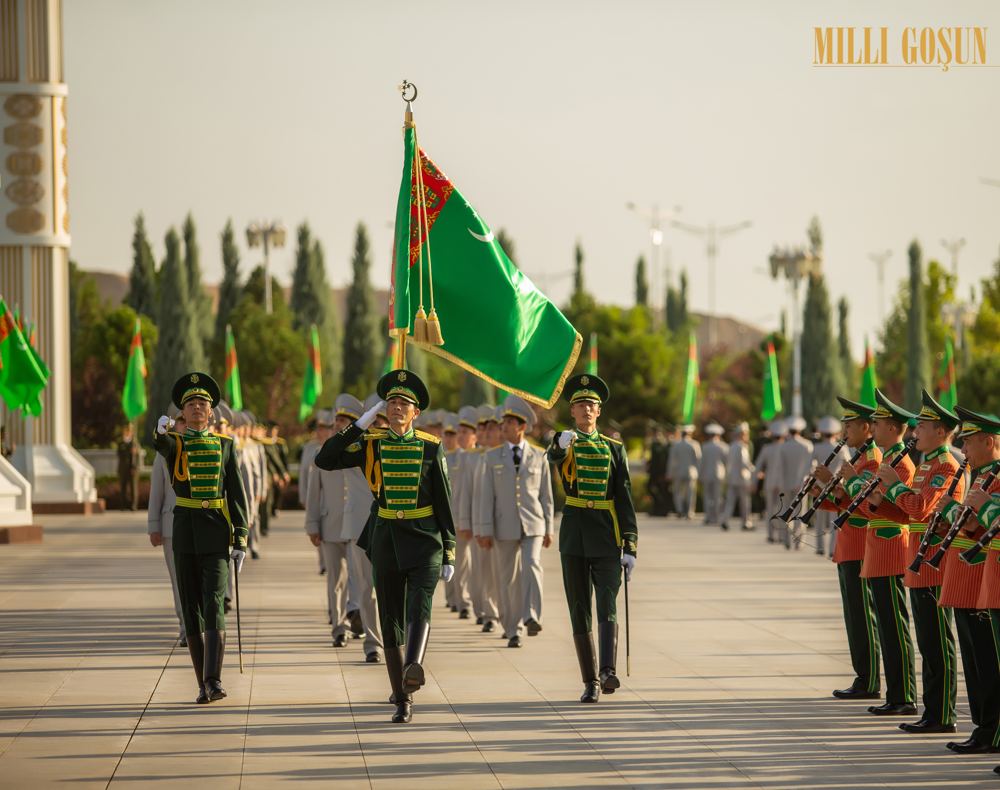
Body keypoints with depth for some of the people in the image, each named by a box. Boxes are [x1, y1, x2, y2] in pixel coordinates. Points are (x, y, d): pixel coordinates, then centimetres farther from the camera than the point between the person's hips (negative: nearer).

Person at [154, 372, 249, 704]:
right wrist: (160, 431, -49)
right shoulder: (173, 442, 4)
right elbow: (161, 444, -24)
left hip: (216, 531, -1)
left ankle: (214, 680, -23)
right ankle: (204, 685, 12)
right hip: (185, 531, 1)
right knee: (191, 609, 4)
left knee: (214, 605, -15)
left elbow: (236, 494, 4)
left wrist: (240, 540, -3)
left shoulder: (224, 444, 7)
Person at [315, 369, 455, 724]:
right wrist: (359, 425, -11)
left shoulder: (430, 447, 1)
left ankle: (414, 669, -48)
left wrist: (449, 554, 1)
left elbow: (444, 503, 4)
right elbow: (324, 461, -9)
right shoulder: (370, 444, 3)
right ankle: (402, 701, 10)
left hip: (424, 539, -2)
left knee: (420, 605, -25)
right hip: (386, 538, 2)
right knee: (391, 621, 3)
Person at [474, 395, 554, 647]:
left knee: (532, 566, -23)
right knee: (508, 579, 3)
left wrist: (548, 529, 6)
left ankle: (531, 617, -29)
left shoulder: (539, 457, 6)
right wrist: (486, 530, -5)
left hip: (532, 525, -1)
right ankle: (512, 631, 10)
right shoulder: (492, 457, 6)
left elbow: (546, 495, 8)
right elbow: (487, 495, 2)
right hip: (504, 528, 1)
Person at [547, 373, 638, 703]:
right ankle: (590, 682, 7)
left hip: (607, 534, 0)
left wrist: (630, 546, -3)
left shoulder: (614, 448, 8)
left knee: (607, 604, -16)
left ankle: (608, 671, -29)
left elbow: (624, 500, 5)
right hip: (574, 534, 0)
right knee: (580, 611, 2)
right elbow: (553, 455, -23)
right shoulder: (562, 445, 5)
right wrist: (562, 442, -48)